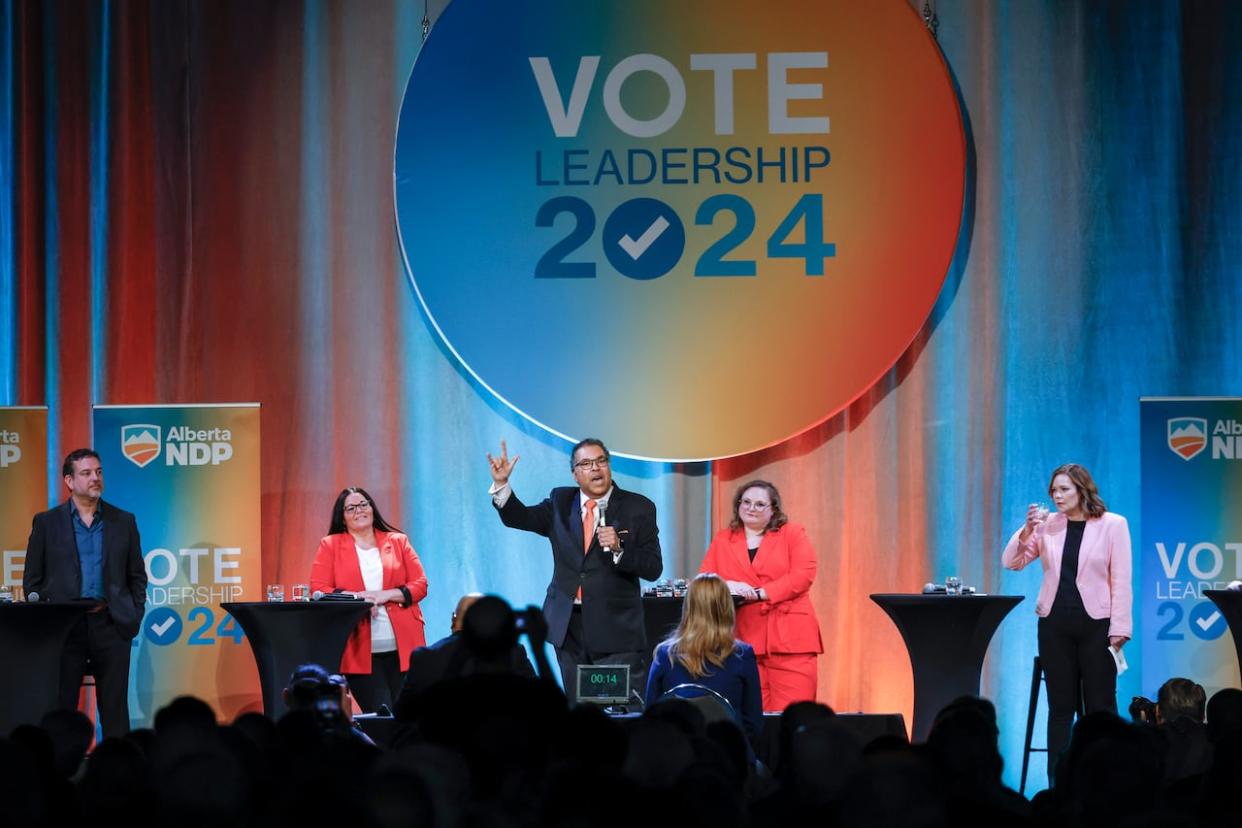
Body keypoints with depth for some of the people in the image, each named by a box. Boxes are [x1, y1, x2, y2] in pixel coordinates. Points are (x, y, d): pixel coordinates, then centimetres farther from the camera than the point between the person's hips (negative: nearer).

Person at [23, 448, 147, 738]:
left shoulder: (123, 521, 10)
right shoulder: (46, 523, 6)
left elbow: (137, 576, 13)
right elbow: (32, 580, 7)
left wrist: (134, 617, 2)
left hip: (111, 625, 1)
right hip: (65, 626, -1)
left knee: (115, 710, 1)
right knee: (61, 707, -1)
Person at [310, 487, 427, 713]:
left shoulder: (398, 542, 15)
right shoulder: (330, 546, 11)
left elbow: (420, 584, 7)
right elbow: (318, 589, 1)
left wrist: (385, 595, -10)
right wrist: (355, 597, -15)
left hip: (402, 649, 2)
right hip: (360, 650, -2)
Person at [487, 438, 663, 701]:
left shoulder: (638, 508, 0)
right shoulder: (560, 503, 12)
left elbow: (653, 568, -5)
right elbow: (519, 518, 3)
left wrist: (618, 549, -21)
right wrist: (501, 484, -11)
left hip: (616, 629, -4)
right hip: (569, 627, 4)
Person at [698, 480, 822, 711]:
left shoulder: (793, 534, 10)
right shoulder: (722, 541, 18)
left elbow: (803, 575, -3)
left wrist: (759, 593, -11)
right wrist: (727, 586, -13)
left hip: (789, 639, -2)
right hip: (743, 638, 2)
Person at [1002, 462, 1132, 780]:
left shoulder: (1113, 525, -2)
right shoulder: (1048, 525, 6)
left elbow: (1120, 581, -5)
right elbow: (1012, 562, 3)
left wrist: (1118, 630, -10)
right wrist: (1028, 529, -13)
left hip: (1096, 624, -3)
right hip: (1055, 624, 3)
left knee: (1100, 707, 0)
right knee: (1060, 706, 6)